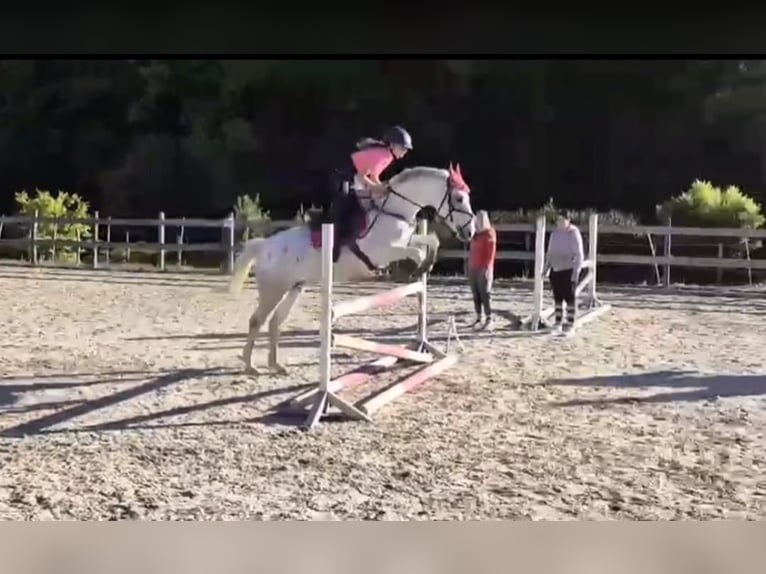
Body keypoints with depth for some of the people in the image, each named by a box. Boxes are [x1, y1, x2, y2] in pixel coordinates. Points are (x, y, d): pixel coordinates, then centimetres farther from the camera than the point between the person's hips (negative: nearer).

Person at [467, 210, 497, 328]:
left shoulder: (489, 233, -5)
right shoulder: (476, 233, 18)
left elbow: (491, 251, -11)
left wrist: (487, 267, -17)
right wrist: (469, 265, 18)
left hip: (483, 268, -7)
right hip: (473, 268, 7)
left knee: (484, 293, -9)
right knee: (476, 294, 4)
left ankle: (489, 318, -7)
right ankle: (478, 317, 7)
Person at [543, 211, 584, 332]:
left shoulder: (573, 233, -11)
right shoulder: (554, 233, 8)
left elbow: (579, 254, -13)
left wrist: (576, 271, -18)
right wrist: (546, 268, 13)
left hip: (569, 270, -6)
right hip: (555, 269, 6)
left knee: (569, 296, -3)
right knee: (557, 296, 9)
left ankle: (570, 323, 2)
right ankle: (557, 321, 16)